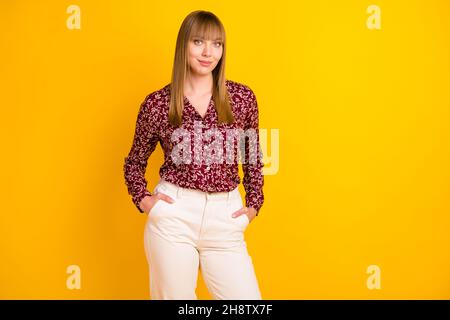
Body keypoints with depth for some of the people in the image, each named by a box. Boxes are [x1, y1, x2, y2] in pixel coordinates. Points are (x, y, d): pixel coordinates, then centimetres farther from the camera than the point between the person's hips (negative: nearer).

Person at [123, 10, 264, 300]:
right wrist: (143, 199, -1)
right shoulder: (157, 103, 0)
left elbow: (253, 156, 16)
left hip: (226, 216, 2)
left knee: (247, 298, -1)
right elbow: (135, 161, 13)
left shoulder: (242, 97, 2)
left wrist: (254, 204, 10)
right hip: (173, 213, -1)